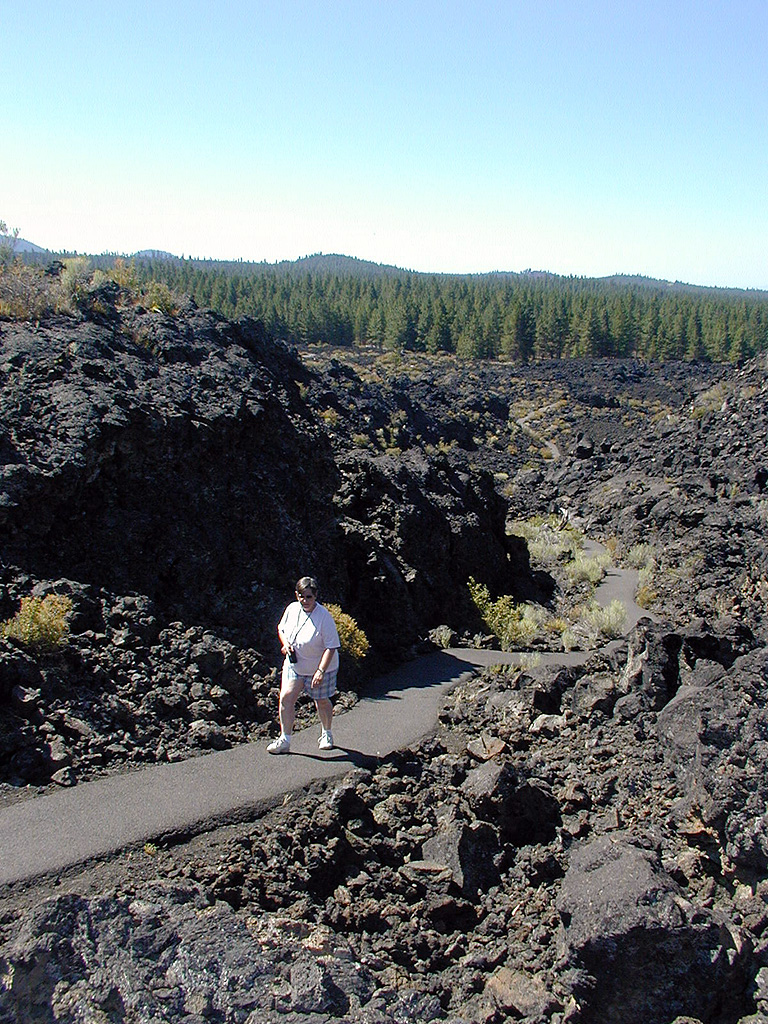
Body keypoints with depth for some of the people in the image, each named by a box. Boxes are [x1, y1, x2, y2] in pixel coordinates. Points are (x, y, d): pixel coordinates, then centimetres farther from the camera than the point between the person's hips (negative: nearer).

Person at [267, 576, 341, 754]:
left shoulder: (324, 616, -22)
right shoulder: (292, 609, -6)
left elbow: (331, 646, -22)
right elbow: (281, 628, 13)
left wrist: (321, 670, -30)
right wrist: (285, 643, -9)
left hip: (320, 667, -4)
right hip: (294, 664, 4)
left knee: (321, 701, 11)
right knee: (286, 697, -10)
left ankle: (326, 734, 38)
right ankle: (285, 740, 0)